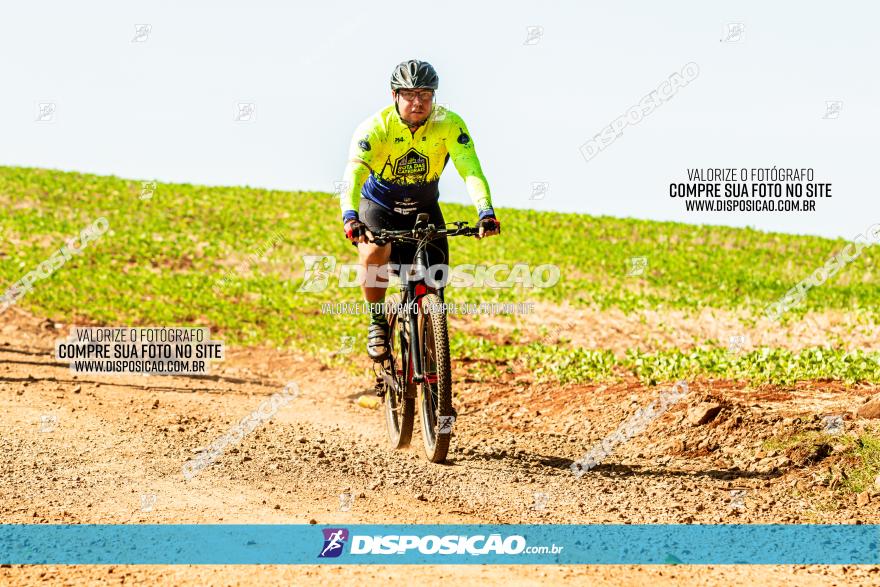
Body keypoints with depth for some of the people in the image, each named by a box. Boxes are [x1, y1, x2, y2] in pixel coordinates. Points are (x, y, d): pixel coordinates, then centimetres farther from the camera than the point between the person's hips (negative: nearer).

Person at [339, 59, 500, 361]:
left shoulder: (449, 124, -21)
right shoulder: (375, 128, -27)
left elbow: (471, 169, -31)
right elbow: (353, 174, -39)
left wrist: (486, 212, -49)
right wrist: (350, 216, -57)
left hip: (425, 210, 2)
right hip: (379, 207, -2)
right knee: (374, 253, -32)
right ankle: (377, 322, -9)